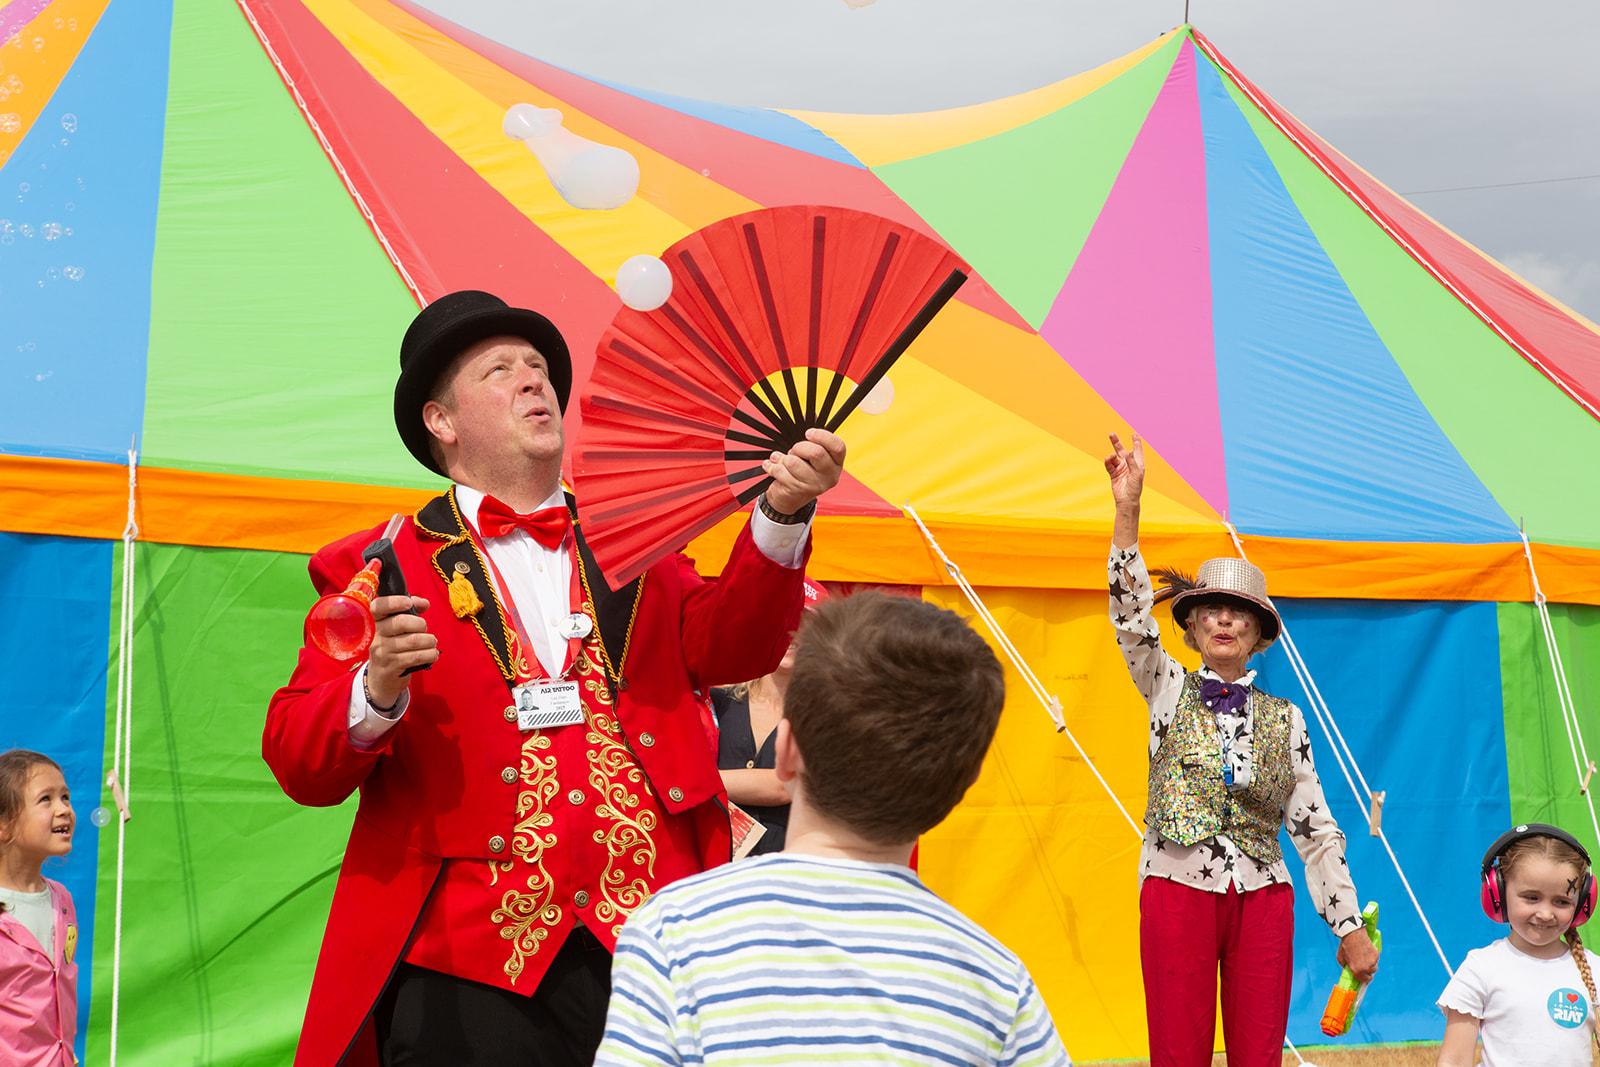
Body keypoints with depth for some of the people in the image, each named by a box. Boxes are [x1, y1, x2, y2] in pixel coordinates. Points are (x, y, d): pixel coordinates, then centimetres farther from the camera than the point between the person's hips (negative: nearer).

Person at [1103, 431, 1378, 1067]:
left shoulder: (1285, 720, 10)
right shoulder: (1169, 690, 7)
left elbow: (1315, 828, 9)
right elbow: (1131, 613, -9)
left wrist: (1350, 927, 5)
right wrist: (1127, 508, -21)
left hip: (1262, 898, 2)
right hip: (1177, 890, -1)